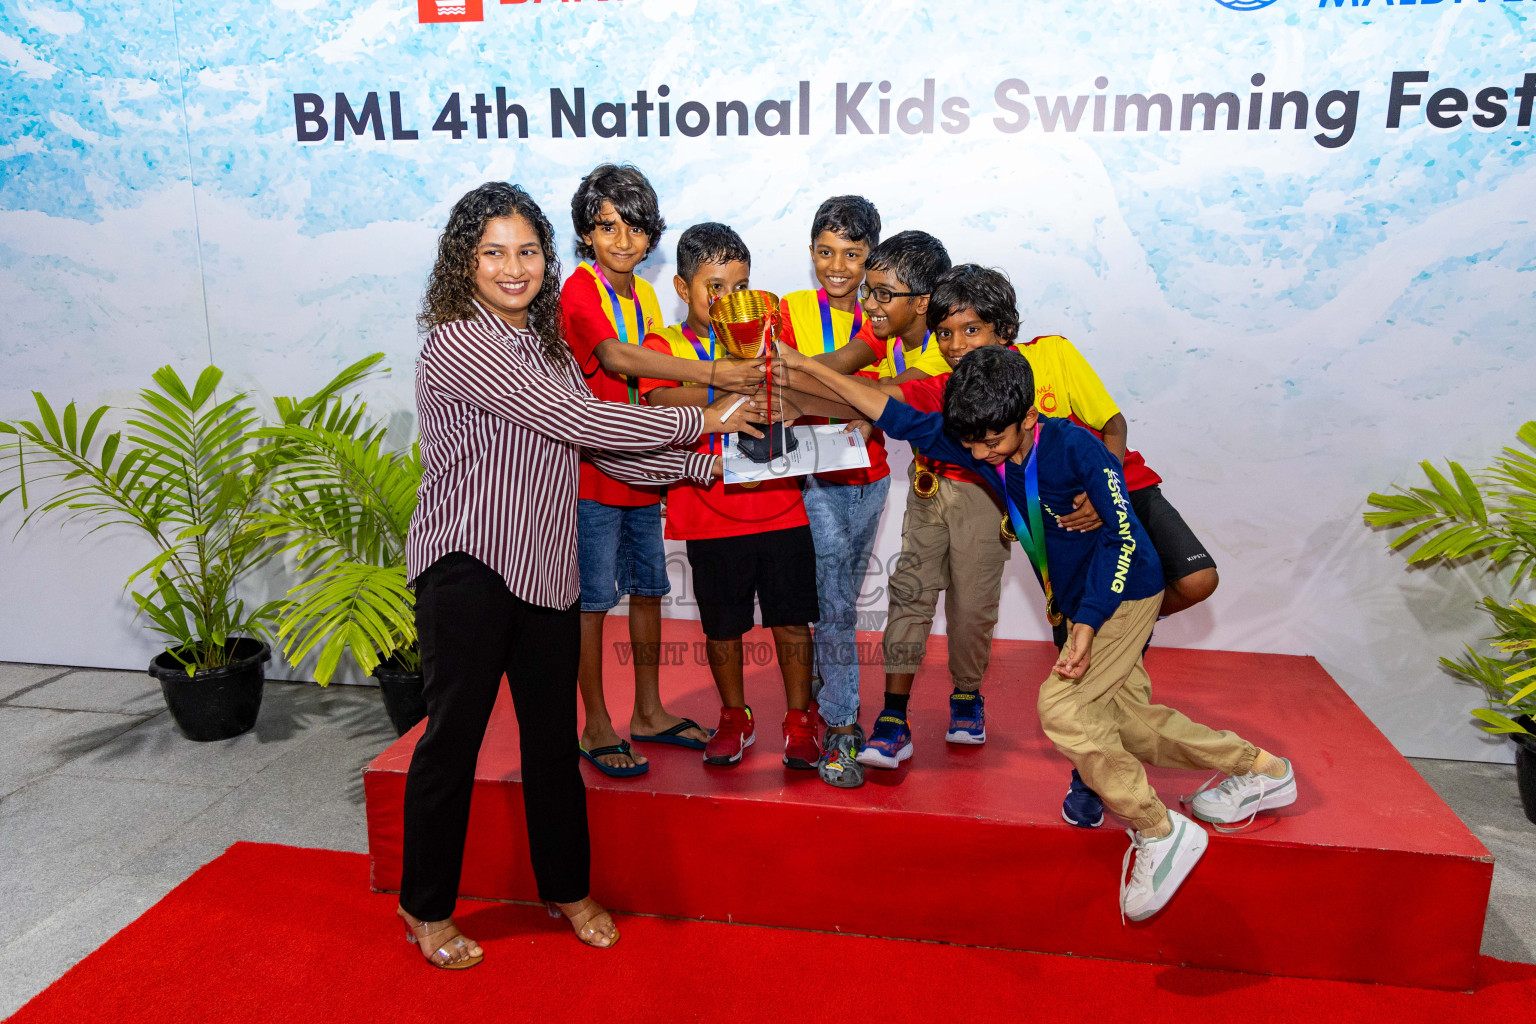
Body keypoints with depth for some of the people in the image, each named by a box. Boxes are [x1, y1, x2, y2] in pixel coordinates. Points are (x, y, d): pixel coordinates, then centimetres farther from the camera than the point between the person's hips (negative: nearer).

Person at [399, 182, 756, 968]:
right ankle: (426, 908, 26)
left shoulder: (546, 345, 14)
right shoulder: (457, 344, -13)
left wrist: (705, 466, 9)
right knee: (454, 734, 5)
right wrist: (696, 421, -10)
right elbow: (576, 422, -18)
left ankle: (566, 889, 33)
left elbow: (599, 446, 13)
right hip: (467, 569, -7)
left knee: (553, 734, 15)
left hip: (545, 570, 7)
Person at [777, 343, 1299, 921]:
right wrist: (810, 367, -7)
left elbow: (1124, 537, -22)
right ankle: (1259, 768, 31)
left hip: (1124, 594, -7)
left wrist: (1087, 624, -29)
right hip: (1078, 604, 7)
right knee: (1129, 723, 10)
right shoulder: (976, 447, -8)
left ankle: (1159, 833, -5)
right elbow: (897, 418, -4)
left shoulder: (1074, 448, -24)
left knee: (1061, 707, -19)